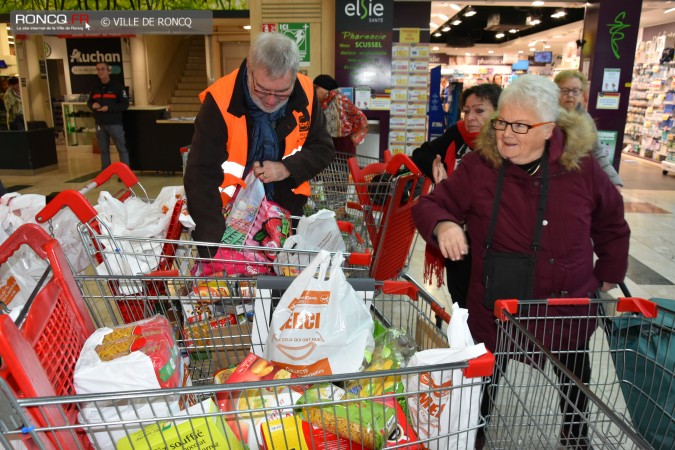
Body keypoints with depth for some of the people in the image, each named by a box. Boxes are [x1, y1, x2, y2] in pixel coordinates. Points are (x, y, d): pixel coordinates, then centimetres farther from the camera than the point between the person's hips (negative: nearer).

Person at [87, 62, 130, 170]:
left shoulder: (118, 87, -3)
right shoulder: (95, 88, 14)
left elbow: (125, 104, -8)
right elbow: (89, 102, 22)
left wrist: (109, 108, -18)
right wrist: (93, 105, -4)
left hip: (115, 123, -6)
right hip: (100, 124, 6)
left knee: (121, 148, -3)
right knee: (103, 150, 11)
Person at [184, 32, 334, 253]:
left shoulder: (305, 94, -14)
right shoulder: (220, 100, -25)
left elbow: (323, 149, -2)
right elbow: (201, 175, -26)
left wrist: (287, 168, -21)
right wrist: (210, 241, -35)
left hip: (288, 209, 3)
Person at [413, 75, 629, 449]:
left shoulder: (581, 167, -9)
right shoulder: (478, 165, -14)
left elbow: (611, 225, 6)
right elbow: (432, 205, -11)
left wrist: (608, 276, 10)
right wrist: (443, 225, -33)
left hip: (566, 304, 2)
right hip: (494, 307, -1)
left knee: (574, 371, 26)